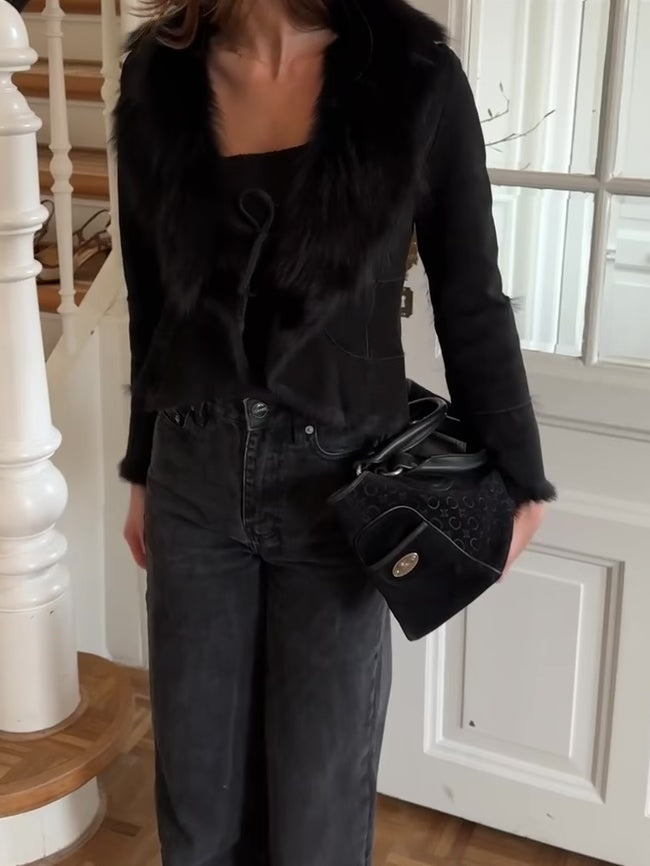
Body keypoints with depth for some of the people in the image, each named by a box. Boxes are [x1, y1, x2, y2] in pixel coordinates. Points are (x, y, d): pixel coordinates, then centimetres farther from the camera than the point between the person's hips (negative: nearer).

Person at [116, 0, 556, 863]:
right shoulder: (157, 73, -2)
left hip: (339, 475, -2)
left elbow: (471, 299, -4)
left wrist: (517, 479, 1)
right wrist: (144, 470, 15)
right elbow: (153, 299, 7)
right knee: (198, 787, 16)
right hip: (194, 473, 3)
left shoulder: (412, 71, -11)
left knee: (320, 797, 12)